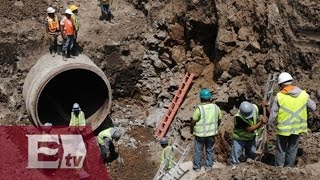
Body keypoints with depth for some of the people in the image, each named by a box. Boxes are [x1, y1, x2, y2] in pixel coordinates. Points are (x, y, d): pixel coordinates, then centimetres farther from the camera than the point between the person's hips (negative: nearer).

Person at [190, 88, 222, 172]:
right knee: (210, 150, 19)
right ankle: (208, 166, 27)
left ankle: (197, 167, 25)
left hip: (200, 133, -3)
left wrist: (191, 129, 3)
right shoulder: (216, 107, -8)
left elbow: (193, 121, -16)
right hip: (211, 132, 3)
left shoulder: (199, 109, -22)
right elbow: (219, 119, 3)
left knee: (198, 150, 13)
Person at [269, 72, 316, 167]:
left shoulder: (279, 96, -13)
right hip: (297, 127, 3)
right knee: (292, 149, 16)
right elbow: (313, 107, 7)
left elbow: (273, 114, -8)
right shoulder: (303, 94, -4)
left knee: (281, 149, 12)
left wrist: (270, 126, 6)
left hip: (283, 128, -3)